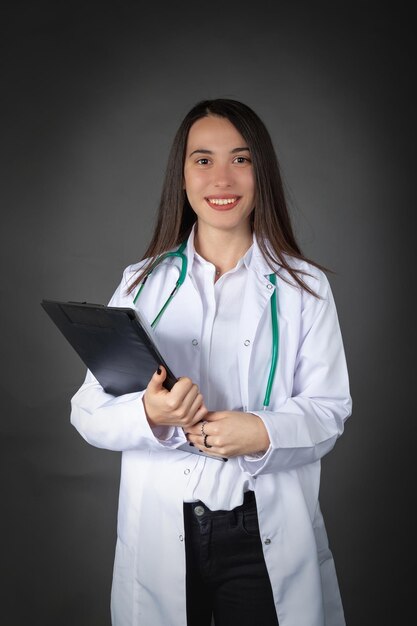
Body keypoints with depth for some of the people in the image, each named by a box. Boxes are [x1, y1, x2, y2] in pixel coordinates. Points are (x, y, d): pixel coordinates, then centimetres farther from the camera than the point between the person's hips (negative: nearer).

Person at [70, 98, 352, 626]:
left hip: (266, 535, 0)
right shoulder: (142, 283, 4)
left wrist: (263, 431, -22)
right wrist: (150, 416, -22)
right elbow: (87, 412, -1)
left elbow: (329, 408, -2)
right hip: (160, 534, 1)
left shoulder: (303, 287, 2)